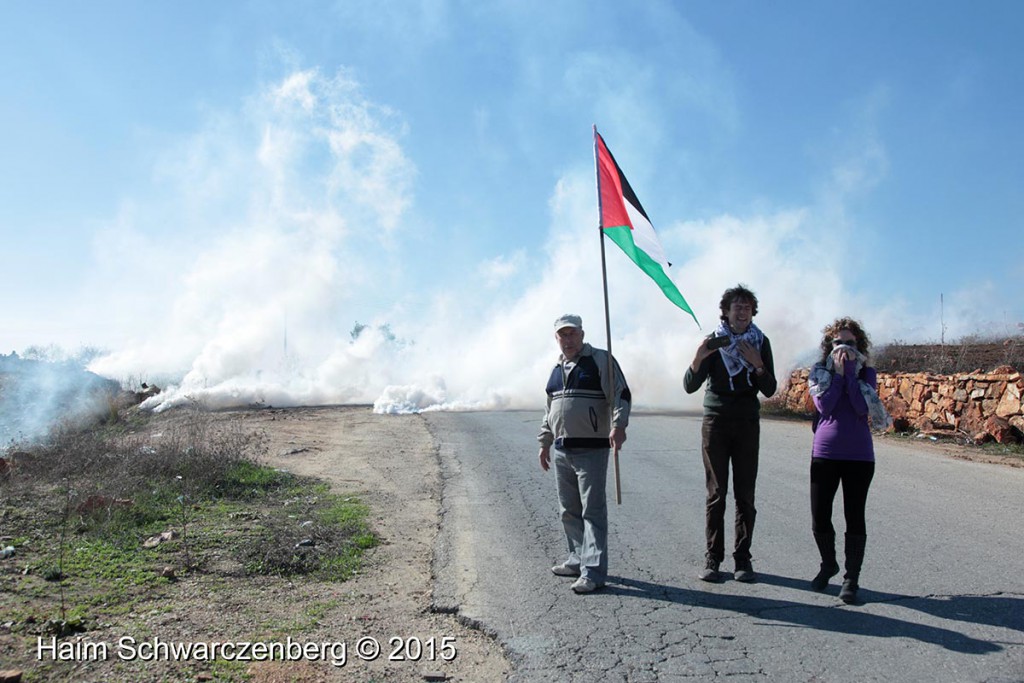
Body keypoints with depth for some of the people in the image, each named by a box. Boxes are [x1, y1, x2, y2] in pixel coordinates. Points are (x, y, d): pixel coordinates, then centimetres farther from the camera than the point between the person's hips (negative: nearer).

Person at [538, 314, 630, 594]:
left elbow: (621, 394, -12)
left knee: (593, 510, -7)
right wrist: (545, 442, 25)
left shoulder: (600, 360, -3)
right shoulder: (556, 369, 18)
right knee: (569, 511, 14)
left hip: (591, 450, -7)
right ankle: (578, 559, 28)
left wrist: (618, 425, -28)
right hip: (561, 451, 7)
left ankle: (593, 571, -4)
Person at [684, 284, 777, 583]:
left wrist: (757, 364, -15)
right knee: (716, 494, -2)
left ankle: (743, 558, 7)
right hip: (715, 422, -1)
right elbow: (690, 386, -5)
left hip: (747, 423, 1)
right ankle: (712, 558, 3)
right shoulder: (714, 342, 0)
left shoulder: (761, 343, 5)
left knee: (745, 494, 0)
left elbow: (769, 390, 2)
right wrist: (698, 358, -23)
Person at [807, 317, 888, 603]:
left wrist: (849, 372, -11)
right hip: (824, 453, 1)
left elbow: (862, 407, -12)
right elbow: (824, 406, -11)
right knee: (819, 518, 3)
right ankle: (828, 564, 30)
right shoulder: (819, 372, 4)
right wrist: (838, 372, -11)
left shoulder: (866, 373, 4)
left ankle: (851, 578, 16)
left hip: (859, 455, -1)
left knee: (854, 518, 2)